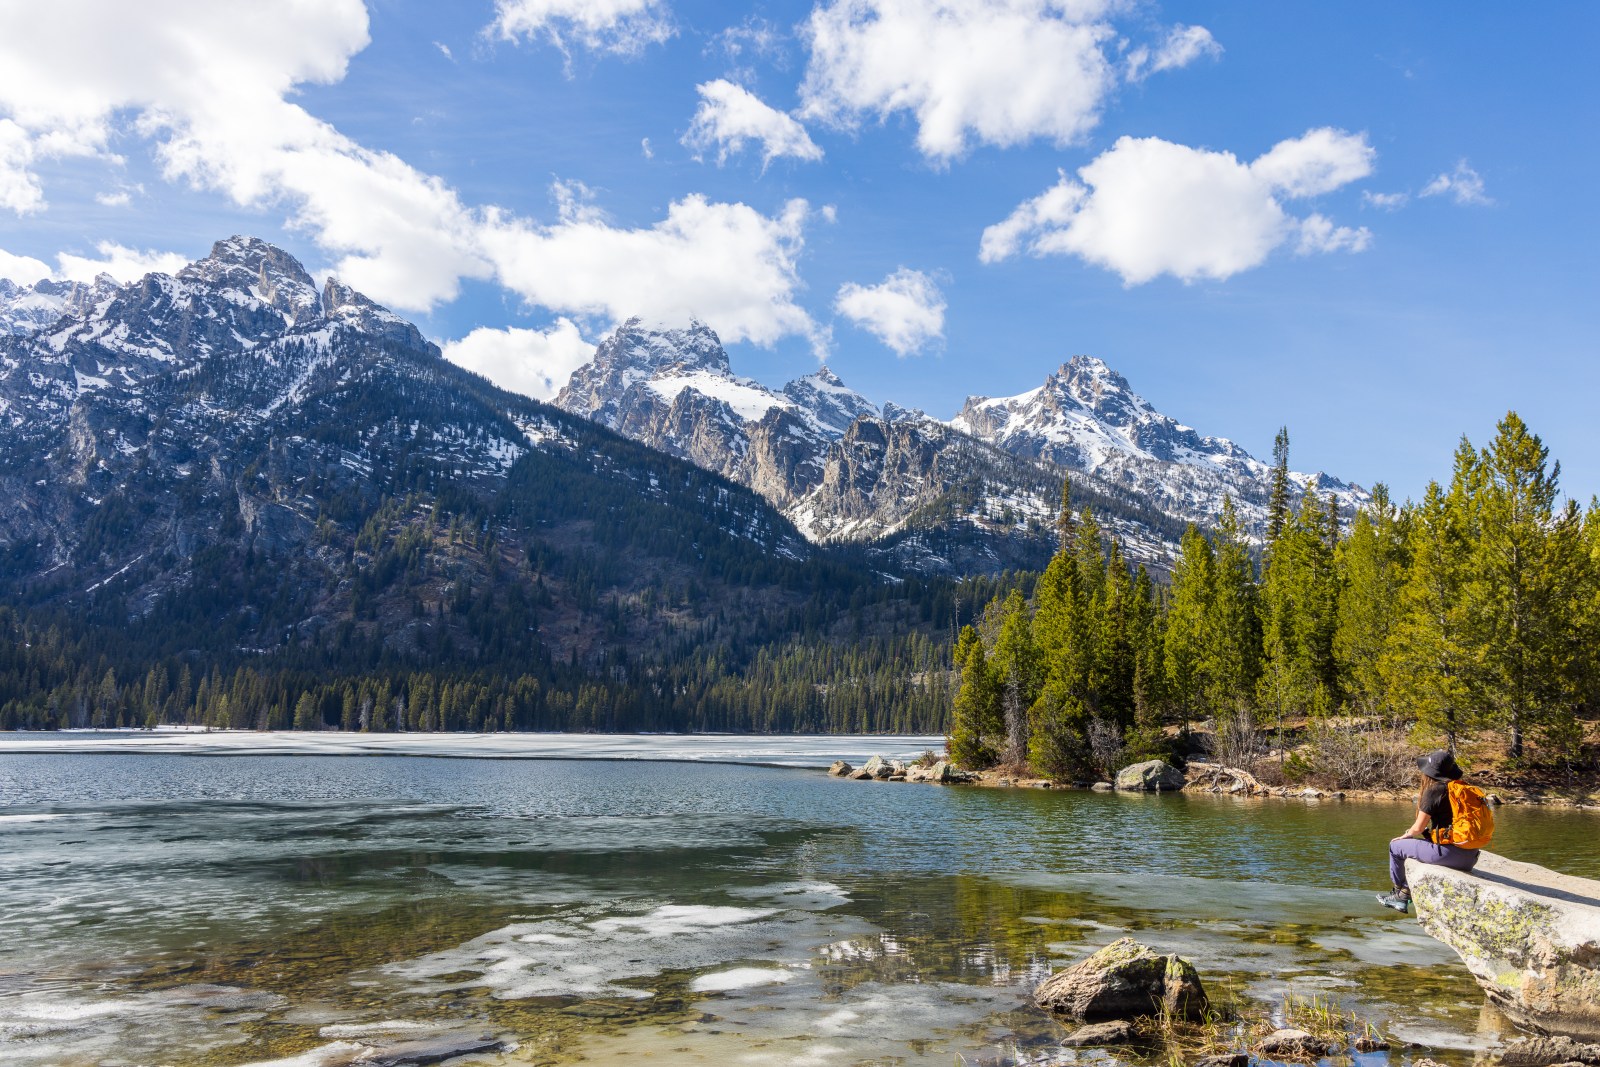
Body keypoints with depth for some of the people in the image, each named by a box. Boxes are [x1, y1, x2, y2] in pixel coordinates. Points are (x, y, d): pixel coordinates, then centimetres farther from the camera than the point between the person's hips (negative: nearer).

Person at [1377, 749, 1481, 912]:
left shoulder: (1434, 790, -10)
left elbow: (1418, 828, -7)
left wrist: (1404, 837, 15)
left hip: (1448, 853, -8)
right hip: (1470, 857, 8)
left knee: (1396, 846, 11)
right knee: (1417, 845, 32)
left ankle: (1400, 894, 27)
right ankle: (1406, 893, 36)